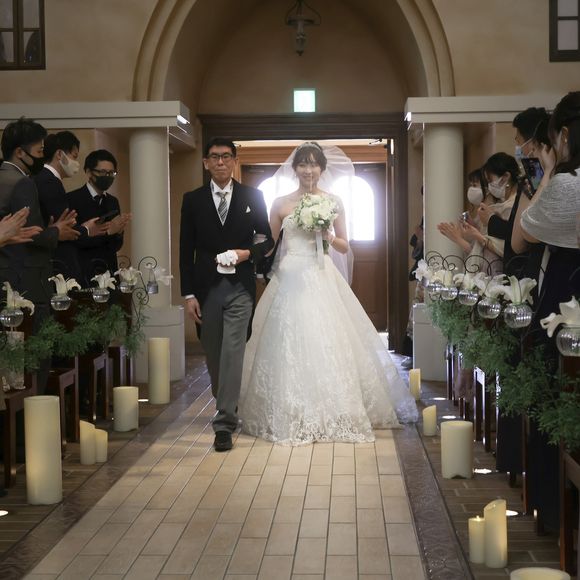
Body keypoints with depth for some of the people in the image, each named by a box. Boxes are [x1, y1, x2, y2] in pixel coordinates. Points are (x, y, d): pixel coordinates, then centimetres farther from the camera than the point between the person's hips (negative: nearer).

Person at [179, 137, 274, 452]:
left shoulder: (252, 197, 5)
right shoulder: (192, 200, 6)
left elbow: (267, 240, 10)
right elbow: (186, 251, 5)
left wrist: (248, 254, -11)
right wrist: (188, 295, -1)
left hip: (239, 288, -2)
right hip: (206, 289, 2)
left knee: (232, 353, -10)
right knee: (213, 354, 12)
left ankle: (224, 423, -8)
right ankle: (227, 406, 35)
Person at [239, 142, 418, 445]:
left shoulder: (333, 202, 7)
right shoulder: (281, 204, 6)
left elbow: (345, 247, 10)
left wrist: (329, 237, -8)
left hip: (322, 280, 0)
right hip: (290, 280, 0)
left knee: (328, 345, -2)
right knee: (289, 347, -3)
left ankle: (336, 416, 10)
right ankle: (291, 416, 8)